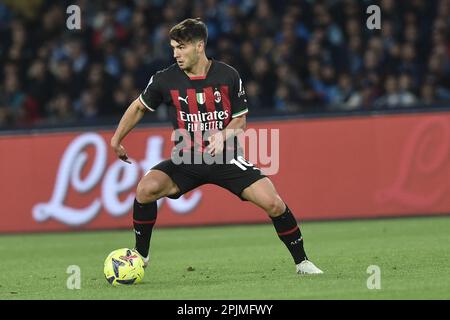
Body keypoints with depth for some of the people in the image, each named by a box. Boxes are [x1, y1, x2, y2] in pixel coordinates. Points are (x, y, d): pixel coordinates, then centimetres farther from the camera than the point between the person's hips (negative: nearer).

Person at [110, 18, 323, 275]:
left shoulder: (228, 76, -7)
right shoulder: (165, 80, -6)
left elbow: (240, 119, 2)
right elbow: (139, 108, 12)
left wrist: (223, 136, -18)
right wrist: (116, 141, 11)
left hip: (226, 158, -1)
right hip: (187, 160, 1)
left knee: (273, 203, -17)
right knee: (147, 188, -25)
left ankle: (302, 262, 4)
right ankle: (140, 255, -4)